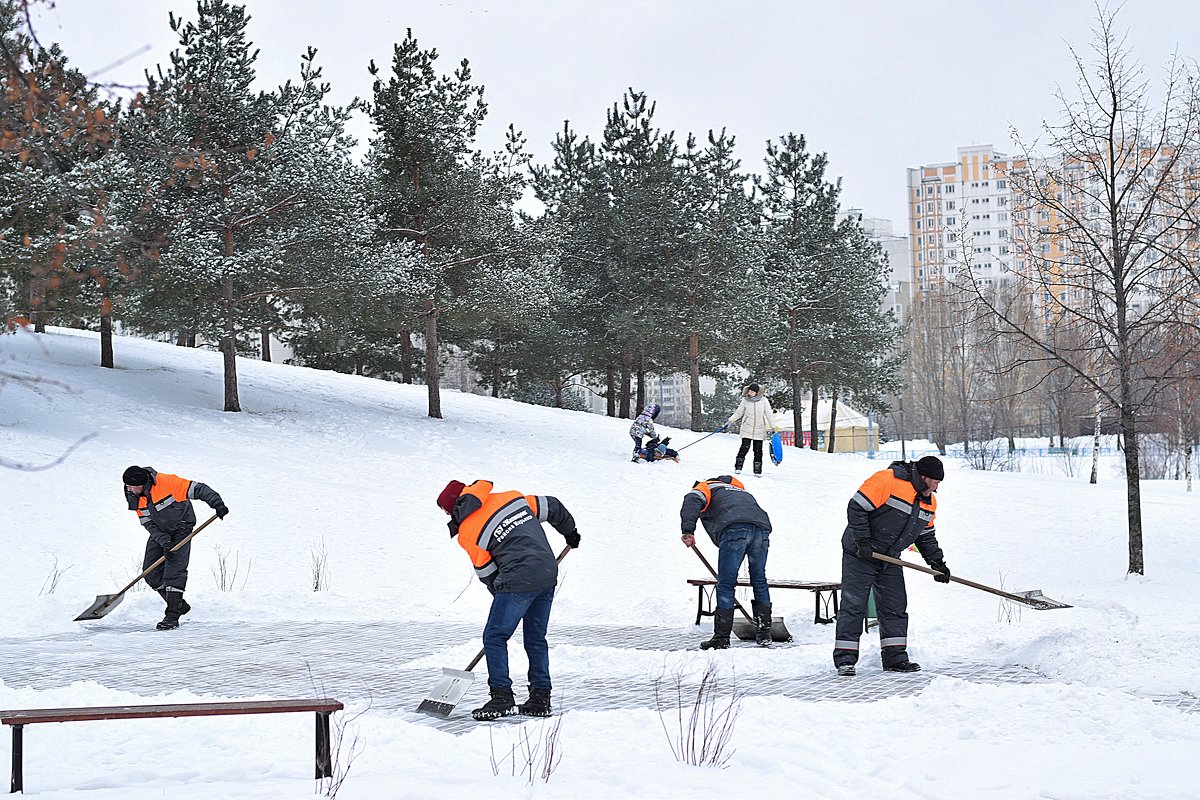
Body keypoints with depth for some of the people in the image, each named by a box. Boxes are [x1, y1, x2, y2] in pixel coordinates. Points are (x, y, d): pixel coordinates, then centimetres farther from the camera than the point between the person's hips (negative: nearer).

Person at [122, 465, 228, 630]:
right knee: (151, 572, -2)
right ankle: (178, 604, 14)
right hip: (159, 533, 6)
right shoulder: (135, 497, -9)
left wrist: (217, 504, -34)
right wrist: (164, 541, -22)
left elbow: (198, 489, -24)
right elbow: (148, 523, -8)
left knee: (174, 570, -17)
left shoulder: (166, 482, -28)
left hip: (181, 529, -6)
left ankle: (172, 616, -15)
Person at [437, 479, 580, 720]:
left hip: (518, 582, -7)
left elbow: (486, 572, 5)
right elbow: (551, 507, 21)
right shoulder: (513, 498, 14)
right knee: (536, 639, 16)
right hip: (549, 575, 7)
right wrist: (570, 532, 38)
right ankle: (540, 699, 19)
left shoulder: (467, 531, -1)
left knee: (494, 637, 2)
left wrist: (502, 596, 20)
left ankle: (502, 698, -2)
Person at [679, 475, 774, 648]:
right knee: (759, 581, 21)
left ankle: (721, 638, -1)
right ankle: (764, 634, 24)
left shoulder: (705, 487, 25)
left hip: (734, 529, -6)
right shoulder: (739, 490, 43)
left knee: (726, 585, 0)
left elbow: (692, 500, 0)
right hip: (762, 528, 6)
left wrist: (688, 531, -9)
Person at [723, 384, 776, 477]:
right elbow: (738, 413, 11)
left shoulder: (763, 401, -1)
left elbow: (769, 414, 2)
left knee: (758, 451, 1)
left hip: (759, 430, 0)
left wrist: (773, 428, 0)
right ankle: (738, 468, -1)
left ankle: (757, 471, 7)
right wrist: (729, 422, 6)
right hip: (747, 429, 0)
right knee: (744, 448, -10)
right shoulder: (745, 401, 1)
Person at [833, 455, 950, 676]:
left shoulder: (929, 502, 6)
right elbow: (857, 508, -20)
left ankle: (894, 657, 13)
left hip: (890, 559, 8)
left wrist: (937, 562, 7)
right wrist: (862, 541, -23)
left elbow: (926, 536, 18)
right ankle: (845, 658, -4)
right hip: (860, 555, -8)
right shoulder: (887, 480, -21)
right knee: (853, 605, -7)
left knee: (895, 607, 6)